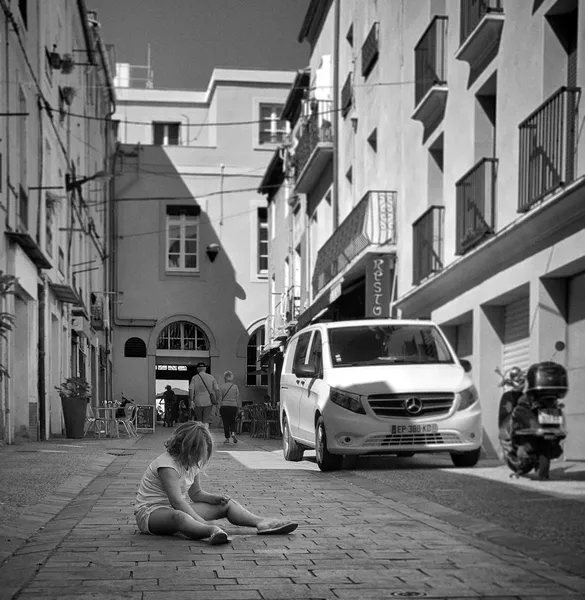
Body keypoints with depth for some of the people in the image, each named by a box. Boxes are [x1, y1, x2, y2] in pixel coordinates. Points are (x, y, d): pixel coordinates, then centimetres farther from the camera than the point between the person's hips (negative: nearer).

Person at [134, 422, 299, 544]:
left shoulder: (192, 463, 5)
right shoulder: (167, 465, -24)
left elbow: (195, 494, 17)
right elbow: (177, 501, -33)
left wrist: (215, 498, -5)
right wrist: (204, 523, -40)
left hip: (180, 508, 9)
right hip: (150, 512, -9)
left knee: (226, 504, 1)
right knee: (178, 517, -46)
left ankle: (261, 522, -19)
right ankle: (212, 532, -72)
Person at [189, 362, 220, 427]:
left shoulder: (194, 378, 2)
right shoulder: (211, 377, 7)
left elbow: (191, 390, -9)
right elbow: (217, 390, 3)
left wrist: (191, 401, -11)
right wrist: (217, 401, 9)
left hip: (197, 402, 0)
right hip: (208, 402, 0)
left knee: (198, 421, 12)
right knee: (207, 420, -4)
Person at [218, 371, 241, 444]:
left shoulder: (221, 387, -3)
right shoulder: (235, 387, 3)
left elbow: (219, 399, -3)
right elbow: (238, 398, 5)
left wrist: (218, 408, 2)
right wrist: (239, 408, 12)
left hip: (224, 407, -2)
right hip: (233, 407, 2)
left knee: (225, 423, 5)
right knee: (232, 422, 15)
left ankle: (227, 438, 3)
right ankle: (233, 433, -9)